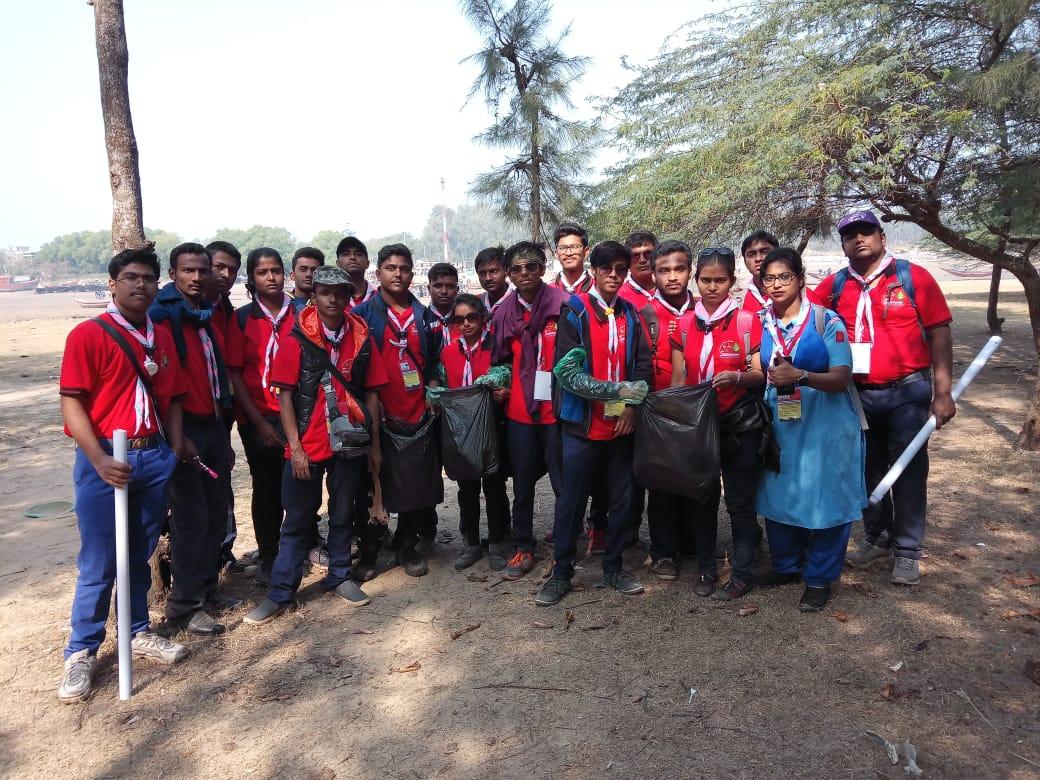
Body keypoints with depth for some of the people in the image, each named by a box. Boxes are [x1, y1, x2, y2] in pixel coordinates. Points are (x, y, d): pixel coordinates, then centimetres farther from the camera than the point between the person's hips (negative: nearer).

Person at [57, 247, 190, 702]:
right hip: (105, 462, -4)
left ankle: (138, 633, 32)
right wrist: (99, 459, -22)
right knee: (98, 564, 4)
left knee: (140, 556, 16)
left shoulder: (162, 337, 10)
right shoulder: (88, 335, -7)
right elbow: (70, 403, -11)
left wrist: (175, 452, 5)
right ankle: (82, 653, 21)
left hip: (155, 458, 5)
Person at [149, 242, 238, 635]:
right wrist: (176, 436, -18)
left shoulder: (209, 317, 14)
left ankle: (206, 588, 26)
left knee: (216, 515, 13)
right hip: (185, 429, -7)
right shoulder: (162, 315, -10)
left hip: (214, 427, 7)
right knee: (191, 518, -1)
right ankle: (184, 606, 11)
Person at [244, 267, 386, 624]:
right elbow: (284, 393, -5)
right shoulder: (297, 338, -4)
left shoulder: (361, 337, 3)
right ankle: (281, 592, 19)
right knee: (297, 519, 7)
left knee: (342, 514, 15)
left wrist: (375, 443, 5)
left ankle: (339, 577, 31)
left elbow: (371, 393, 7)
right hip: (307, 445, -2)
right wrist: (295, 446, -10)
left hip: (350, 444, 2)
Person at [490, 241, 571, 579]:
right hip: (519, 410, 4)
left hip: (556, 408, -4)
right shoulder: (504, 313, 8)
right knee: (523, 484, 13)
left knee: (564, 484, 3)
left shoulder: (563, 304, -5)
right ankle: (523, 549, 25)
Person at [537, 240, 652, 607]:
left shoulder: (630, 313, 8)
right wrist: (617, 390, -19)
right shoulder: (574, 311, -6)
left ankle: (613, 568, 28)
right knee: (571, 501, 3)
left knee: (623, 498, 11)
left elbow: (643, 364, 7)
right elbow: (567, 371, -14)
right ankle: (561, 572, 19)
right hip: (583, 423, -4)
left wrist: (632, 405, -8)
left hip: (621, 424, 4)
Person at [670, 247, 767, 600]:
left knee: (740, 502, 4)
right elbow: (677, 380, 7)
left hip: (741, 426, -3)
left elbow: (761, 375, -6)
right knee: (702, 499, 11)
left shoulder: (748, 321, -4)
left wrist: (737, 377, -26)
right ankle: (705, 570, 25)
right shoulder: (684, 326, 5)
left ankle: (742, 575, 17)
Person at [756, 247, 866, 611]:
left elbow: (841, 378, -14)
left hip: (824, 425, -4)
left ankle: (820, 578, 18)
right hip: (779, 424, 4)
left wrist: (800, 376, -28)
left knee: (824, 500, 2)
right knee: (778, 496, 10)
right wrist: (773, 376, -3)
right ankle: (786, 565, 31)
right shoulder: (761, 323, 5)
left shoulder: (826, 321, -8)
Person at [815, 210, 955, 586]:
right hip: (856, 395, 3)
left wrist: (943, 392, -10)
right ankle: (876, 538, 32)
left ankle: (907, 551, 18)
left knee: (908, 472, 5)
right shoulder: (834, 285, 2)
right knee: (868, 470, 15)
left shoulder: (913, 277, -5)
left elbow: (939, 334, -5)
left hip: (907, 393, -3)